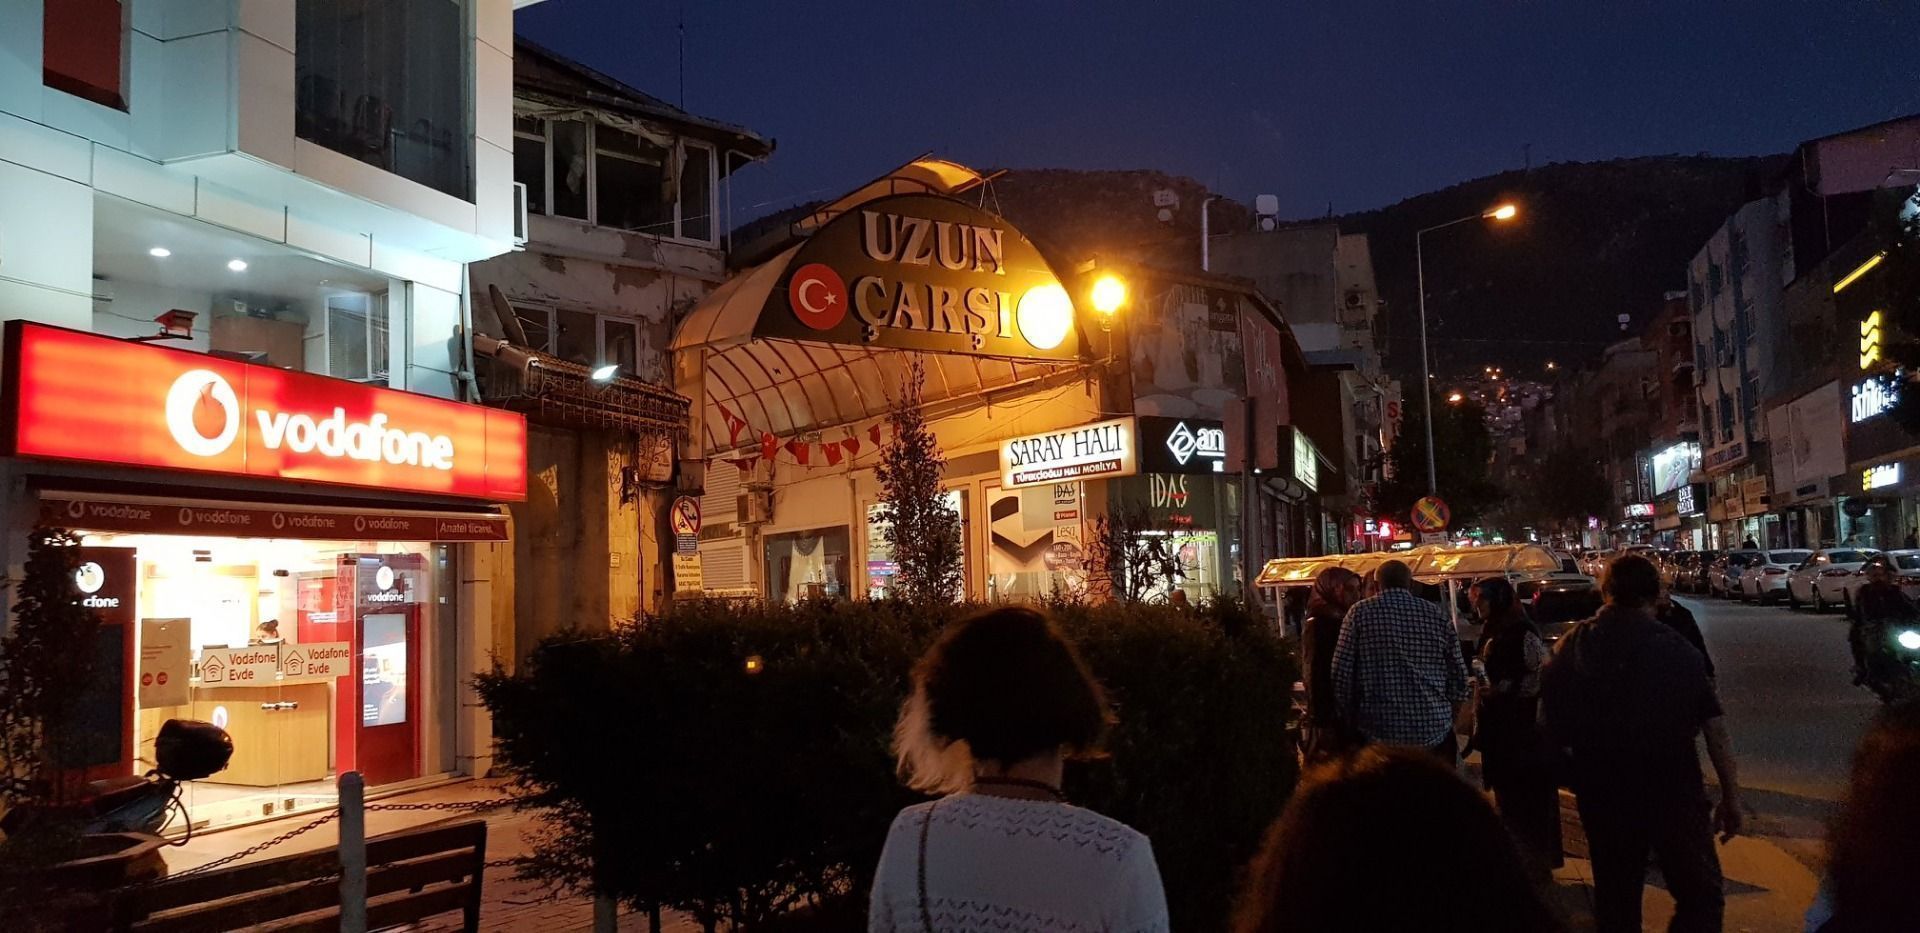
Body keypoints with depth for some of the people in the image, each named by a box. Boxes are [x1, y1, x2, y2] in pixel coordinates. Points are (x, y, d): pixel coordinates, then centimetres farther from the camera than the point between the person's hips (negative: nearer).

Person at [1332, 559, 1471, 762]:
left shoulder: (1361, 613, -2)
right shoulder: (1435, 614, 6)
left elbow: (1342, 672, -5)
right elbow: (1458, 673, 8)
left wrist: (1350, 719, 7)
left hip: (1380, 732, -2)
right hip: (1434, 731, 3)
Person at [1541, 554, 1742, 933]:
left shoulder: (1571, 646, -1)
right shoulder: (1675, 648, -10)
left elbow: (1550, 724, 3)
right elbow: (1714, 727, -10)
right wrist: (1731, 796, -2)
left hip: (1601, 792, 4)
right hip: (1671, 788, -3)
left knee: (1615, 900, 16)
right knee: (1701, 895, 8)